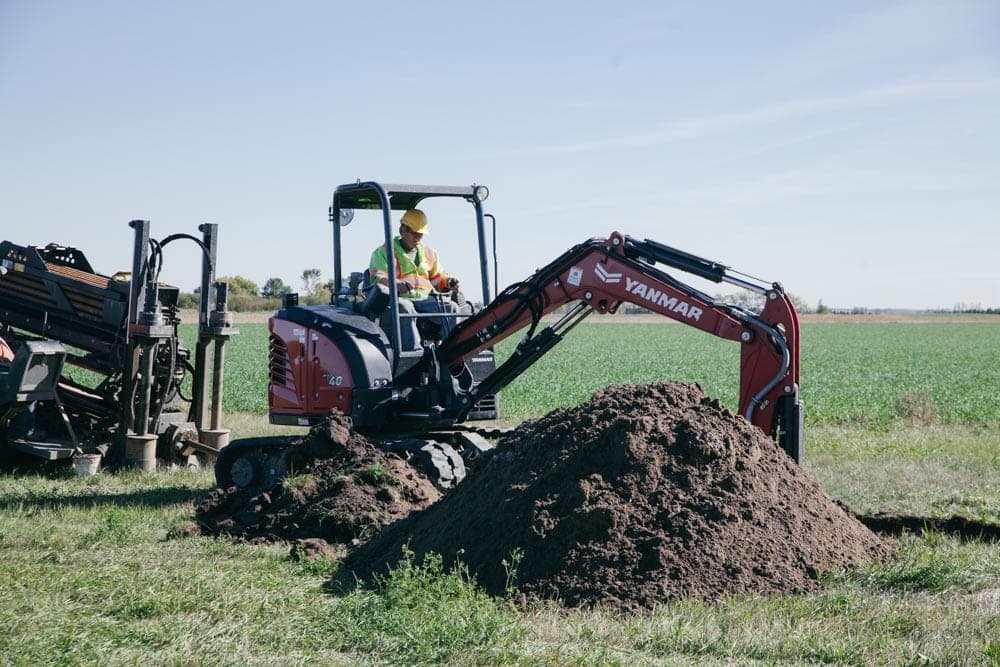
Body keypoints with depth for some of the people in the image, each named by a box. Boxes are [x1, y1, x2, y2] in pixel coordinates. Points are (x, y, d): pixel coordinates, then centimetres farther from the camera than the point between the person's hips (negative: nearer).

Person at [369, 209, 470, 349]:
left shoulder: (428, 252, 28)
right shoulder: (384, 252, 10)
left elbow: (437, 278, 31)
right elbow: (378, 278, -3)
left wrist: (448, 282, 5)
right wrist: (395, 284, -26)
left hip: (425, 299, 5)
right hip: (399, 299, -4)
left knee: (451, 307, -24)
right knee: (405, 309, -41)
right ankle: (413, 352, -52)